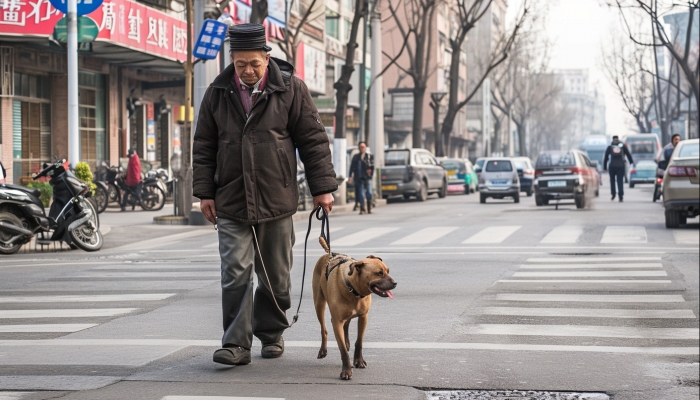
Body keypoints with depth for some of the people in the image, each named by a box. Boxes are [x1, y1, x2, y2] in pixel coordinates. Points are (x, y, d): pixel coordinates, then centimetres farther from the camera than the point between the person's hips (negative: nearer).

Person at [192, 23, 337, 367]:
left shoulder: (290, 89, -1)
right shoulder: (218, 93, 5)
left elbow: (313, 139, 1)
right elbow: (204, 145, 11)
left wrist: (322, 187, -2)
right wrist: (204, 191, 6)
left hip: (277, 200, -1)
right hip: (231, 203, 1)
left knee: (275, 275, 9)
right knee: (235, 273, -7)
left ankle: (271, 334, 27)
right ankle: (236, 344, -4)